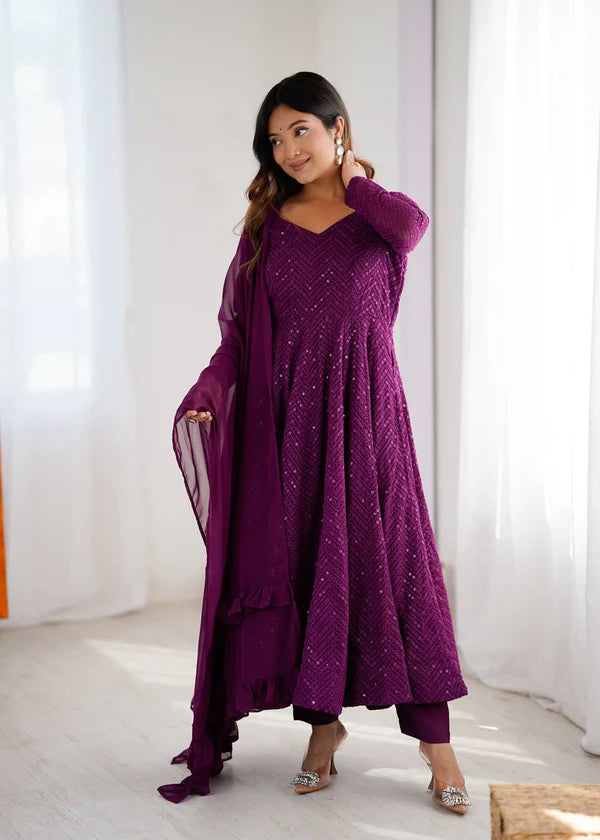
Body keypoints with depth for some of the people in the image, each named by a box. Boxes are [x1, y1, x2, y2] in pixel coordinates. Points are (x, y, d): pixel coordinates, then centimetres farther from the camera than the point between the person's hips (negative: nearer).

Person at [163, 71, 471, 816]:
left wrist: (351, 182, -3)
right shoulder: (267, 226, 9)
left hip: (366, 411, -2)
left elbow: (412, 227, -21)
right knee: (307, 562, 5)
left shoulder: (378, 211, 5)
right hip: (293, 417, 2)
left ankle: (434, 738, 3)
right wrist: (210, 388, -13)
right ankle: (325, 721, 20)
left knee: (393, 558, -3)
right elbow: (241, 331, 4)